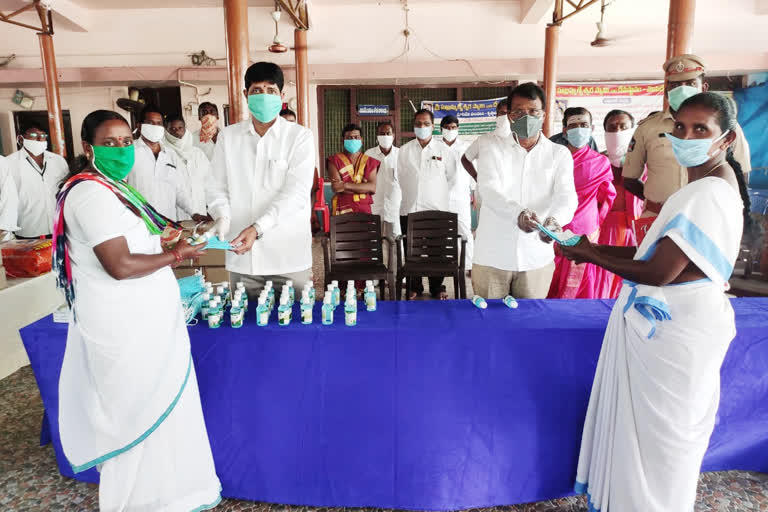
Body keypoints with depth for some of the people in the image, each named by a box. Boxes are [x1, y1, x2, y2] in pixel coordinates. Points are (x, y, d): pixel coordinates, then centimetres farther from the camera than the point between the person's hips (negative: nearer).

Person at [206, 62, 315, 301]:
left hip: (288, 253, -2)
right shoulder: (228, 136, 8)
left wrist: (257, 228, -23)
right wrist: (223, 217, -12)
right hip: (241, 255, 3)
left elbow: (295, 193, -12)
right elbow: (217, 187, 9)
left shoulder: (300, 136, -2)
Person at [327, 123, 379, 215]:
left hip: (364, 211, 2)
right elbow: (336, 188, -8)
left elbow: (373, 188, -5)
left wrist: (346, 185, -12)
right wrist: (363, 188, -7)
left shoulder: (370, 162, 11)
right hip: (342, 211, -1)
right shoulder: (335, 160, 6)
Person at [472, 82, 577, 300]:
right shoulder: (493, 149, 2)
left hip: (537, 257, 1)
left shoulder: (559, 154, 5)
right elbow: (489, 190, -14)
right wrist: (518, 213, -34)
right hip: (492, 256, 0)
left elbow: (566, 195, -10)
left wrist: (555, 220, -34)